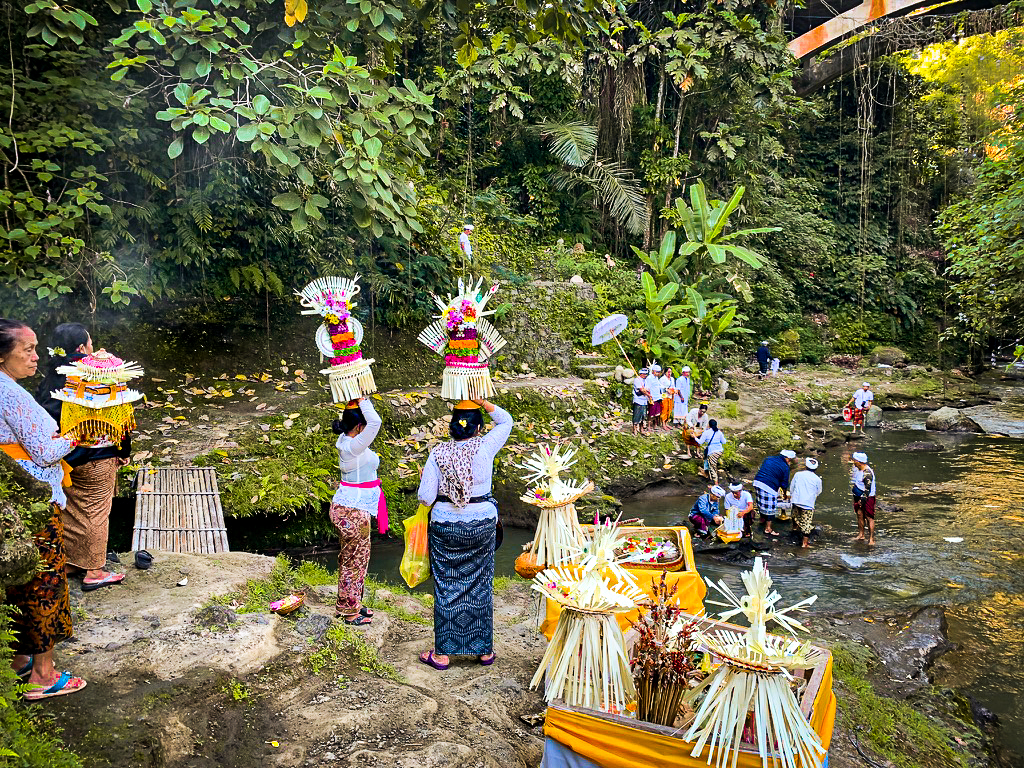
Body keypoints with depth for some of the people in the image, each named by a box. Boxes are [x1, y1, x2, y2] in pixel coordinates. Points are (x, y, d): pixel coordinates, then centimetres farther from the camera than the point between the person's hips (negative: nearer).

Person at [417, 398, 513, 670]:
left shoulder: (438, 453, -8)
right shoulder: (485, 447, -9)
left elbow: (425, 497, -7)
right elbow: (506, 421, 9)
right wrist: (481, 401, 5)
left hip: (445, 526, 0)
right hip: (482, 523, 1)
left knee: (446, 588, 9)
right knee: (481, 586, 13)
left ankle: (442, 653, 17)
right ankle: (485, 650, 23)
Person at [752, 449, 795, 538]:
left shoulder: (768, 459, 15)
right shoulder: (785, 468, -2)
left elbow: (760, 469, 24)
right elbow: (784, 484, 2)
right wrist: (785, 494, 20)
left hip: (757, 483, 7)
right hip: (769, 488, -7)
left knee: (761, 502, 27)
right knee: (770, 507, 3)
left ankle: (762, 518, 46)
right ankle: (768, 529, 7)